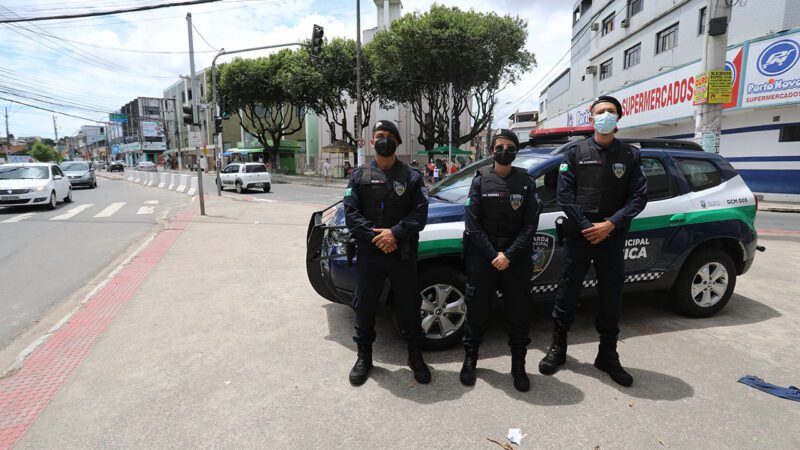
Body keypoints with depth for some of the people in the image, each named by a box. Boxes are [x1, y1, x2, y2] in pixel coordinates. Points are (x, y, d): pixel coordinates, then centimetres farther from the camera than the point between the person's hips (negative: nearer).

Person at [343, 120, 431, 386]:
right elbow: (351, 214, -2)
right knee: (365, 306, 10)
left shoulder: (412, 176, 4)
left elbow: (420, 213, -4)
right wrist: (375, 237, -15)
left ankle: (415, 356, 29)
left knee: (409, 305, 9)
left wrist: (395, 233, -18)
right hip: (368, 253, 1)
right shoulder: (359, 175, 6)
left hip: (403, 254, 0)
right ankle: (364, 357, 29)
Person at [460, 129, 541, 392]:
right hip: (482, 254, -1)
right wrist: (492, 255, -12)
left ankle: (518, 365, 23)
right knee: (477, 308, 6)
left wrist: (509, 255, -12)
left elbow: (531, 224, -1)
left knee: (518, 311, 7)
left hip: (516, 256, 1)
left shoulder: (526, 182, 4)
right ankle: (470, 358, 23)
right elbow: (472, 223, -4)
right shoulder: (481, 180, 1)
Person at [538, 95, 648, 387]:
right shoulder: (575, 153, 4)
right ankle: (557, 348, 22)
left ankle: (608, 355, 26)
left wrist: (610, 224, -13)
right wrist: (586, 226, -12)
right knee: (567, 293, 5)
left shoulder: (630, 155, 7)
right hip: (578, 235, -1)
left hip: (612, 238, 2)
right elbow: (564, 194, -3)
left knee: (611, 298, 9)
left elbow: (639, 196, 0)